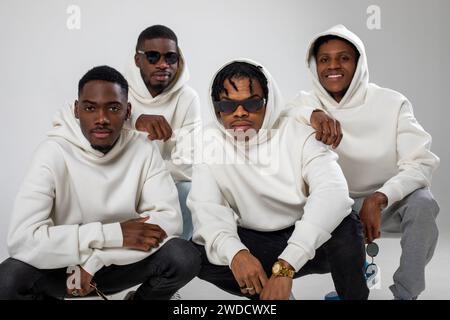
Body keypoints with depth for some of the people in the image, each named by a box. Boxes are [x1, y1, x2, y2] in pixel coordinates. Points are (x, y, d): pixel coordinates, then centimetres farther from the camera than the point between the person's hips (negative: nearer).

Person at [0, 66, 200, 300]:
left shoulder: (143, 150, -12)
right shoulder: (54, 152, -20)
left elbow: (170, 218, -18)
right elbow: (22, 239, -29)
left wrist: (93, 262, -25)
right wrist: (114, 233, -31)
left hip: (119, 262, 2)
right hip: (62, 267, -2)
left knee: (185, 258, -24)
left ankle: (142, 298, 9)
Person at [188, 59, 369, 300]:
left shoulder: (299, 132, -16)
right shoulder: (209, 142, -7)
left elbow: (333, 192, -32)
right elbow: (206, 205, -17)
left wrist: (285, 267, -44)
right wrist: (234, 252, -40)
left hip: (311, 242, -2)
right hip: (256, 243, 2)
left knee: (345, 226, -33)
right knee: (198, 254, -23)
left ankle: (355, 293, -3)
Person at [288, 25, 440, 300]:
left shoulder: (392, 103, -12)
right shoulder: (308, 102, -7)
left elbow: (420, 164, -19)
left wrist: (378, 199, -35)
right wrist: (315, 115, -51)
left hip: (391, 200, -2)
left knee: (422, 204, -32)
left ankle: (406, 294, -14)